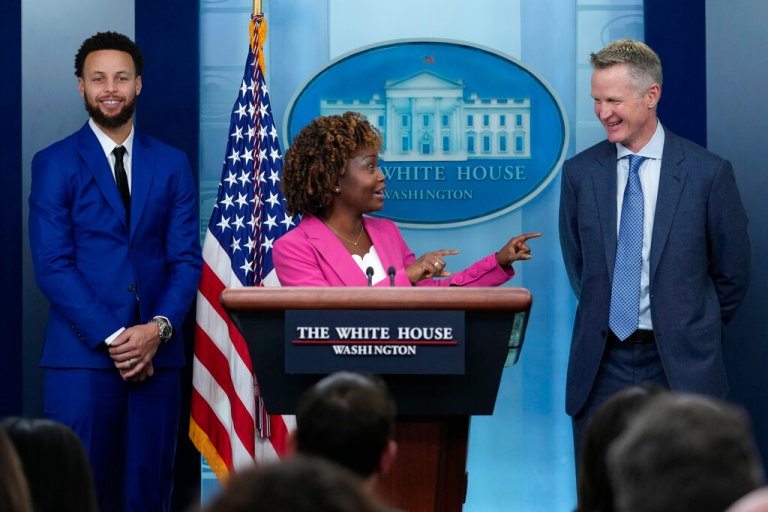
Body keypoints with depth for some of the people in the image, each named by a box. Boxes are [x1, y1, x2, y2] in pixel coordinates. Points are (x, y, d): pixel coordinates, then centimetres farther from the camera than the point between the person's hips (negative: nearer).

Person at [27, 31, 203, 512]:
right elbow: (52, 265, -5)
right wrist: (111, 338, -12)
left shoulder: (172, 164, 11)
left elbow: (187, 258, 6)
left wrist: (158, 328, -10)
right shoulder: (54, 164, 2)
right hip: (82, 355, -2)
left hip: (156, 355, 3)